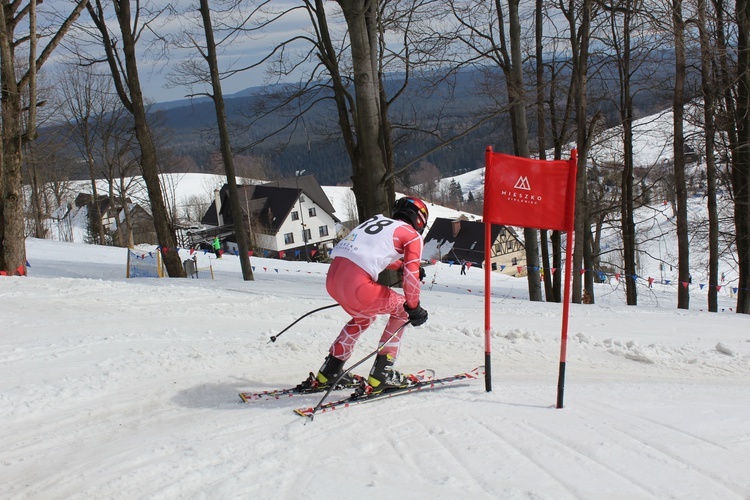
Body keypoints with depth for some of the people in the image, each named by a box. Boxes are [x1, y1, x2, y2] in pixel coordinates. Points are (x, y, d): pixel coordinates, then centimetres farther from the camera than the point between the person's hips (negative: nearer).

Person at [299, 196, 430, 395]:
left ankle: (328, 373, 33)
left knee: (364, 316, 33)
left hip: (332, 278, 7)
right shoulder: (413, 236, 7)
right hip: (358, 286, -7)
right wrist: (414, 308, 10)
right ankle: (381, 375, 15)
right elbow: (411, 276, -1)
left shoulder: (377, 220, 27)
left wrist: (401, 265, 43)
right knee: (401, 309, 18)